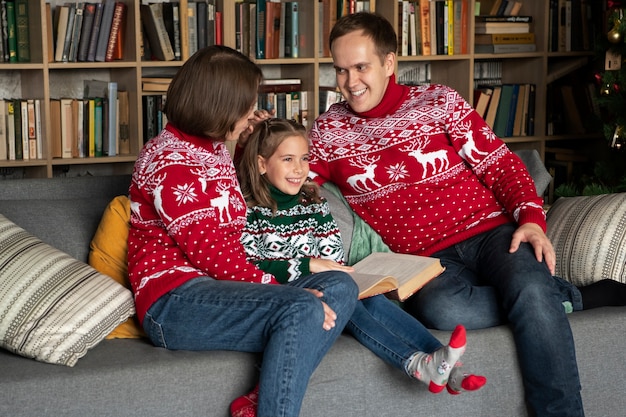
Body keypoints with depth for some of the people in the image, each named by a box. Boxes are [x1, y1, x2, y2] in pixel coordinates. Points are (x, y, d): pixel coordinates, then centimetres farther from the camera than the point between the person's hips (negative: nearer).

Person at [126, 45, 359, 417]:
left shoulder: (215, 150, 19)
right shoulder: (170, 160, -9)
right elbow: (209, 251, -16)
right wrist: (276, 288, -18)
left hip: (220, 287, 9)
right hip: (175, 300, -9)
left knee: (340, 288, -10)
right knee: (303, 310, -31)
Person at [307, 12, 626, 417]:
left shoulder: (438, 102, 6)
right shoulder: (327, 132, 10)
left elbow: (501, 165, 5)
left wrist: (532, 220, -11)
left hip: (488, 231, 0)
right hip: (424, 258, 1)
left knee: (529, 288, -35)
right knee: (440, 309, -36)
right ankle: (569, 296, -15)